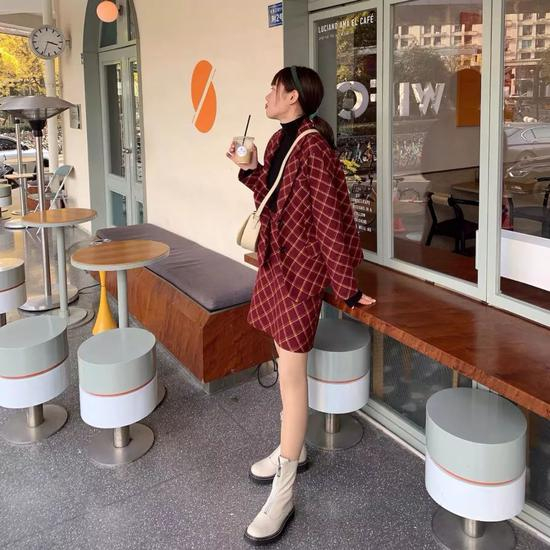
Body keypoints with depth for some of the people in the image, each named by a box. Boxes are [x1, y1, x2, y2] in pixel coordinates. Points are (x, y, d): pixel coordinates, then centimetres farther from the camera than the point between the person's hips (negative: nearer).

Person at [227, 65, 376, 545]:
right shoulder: (279, 140, 10)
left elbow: (330, 218, -18)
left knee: (292, 371, -6)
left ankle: (283, 495, 3)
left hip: (301, 266, -9)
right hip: (275, 260, 9)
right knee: (286, 361, 18)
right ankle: (293, 449, 36)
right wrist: (249, 168, 3)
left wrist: (346, 287, -15)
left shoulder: (313, 148, -18)